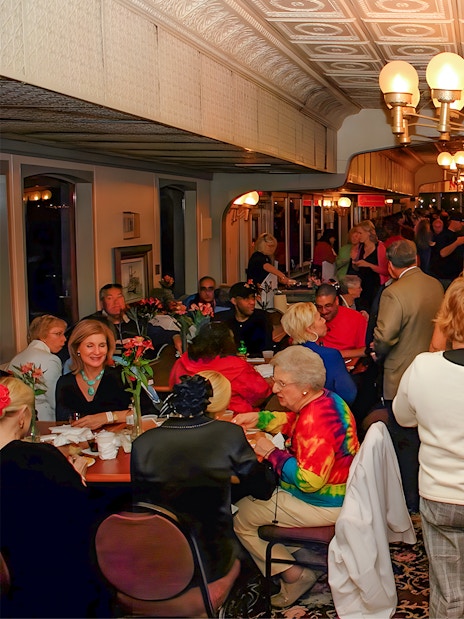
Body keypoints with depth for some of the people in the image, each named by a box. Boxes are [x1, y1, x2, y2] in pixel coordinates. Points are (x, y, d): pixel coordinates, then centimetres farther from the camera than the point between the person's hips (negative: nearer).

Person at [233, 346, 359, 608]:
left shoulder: (316, 421, -31)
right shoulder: (327, 399, -1)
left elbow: (308, 480, -33)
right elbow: (293, 422, 18)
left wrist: (272, 453, -22)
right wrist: (258, 418, 5)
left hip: (324, 505, -10)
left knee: (241, 515, 2)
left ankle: (293, 575, 5)